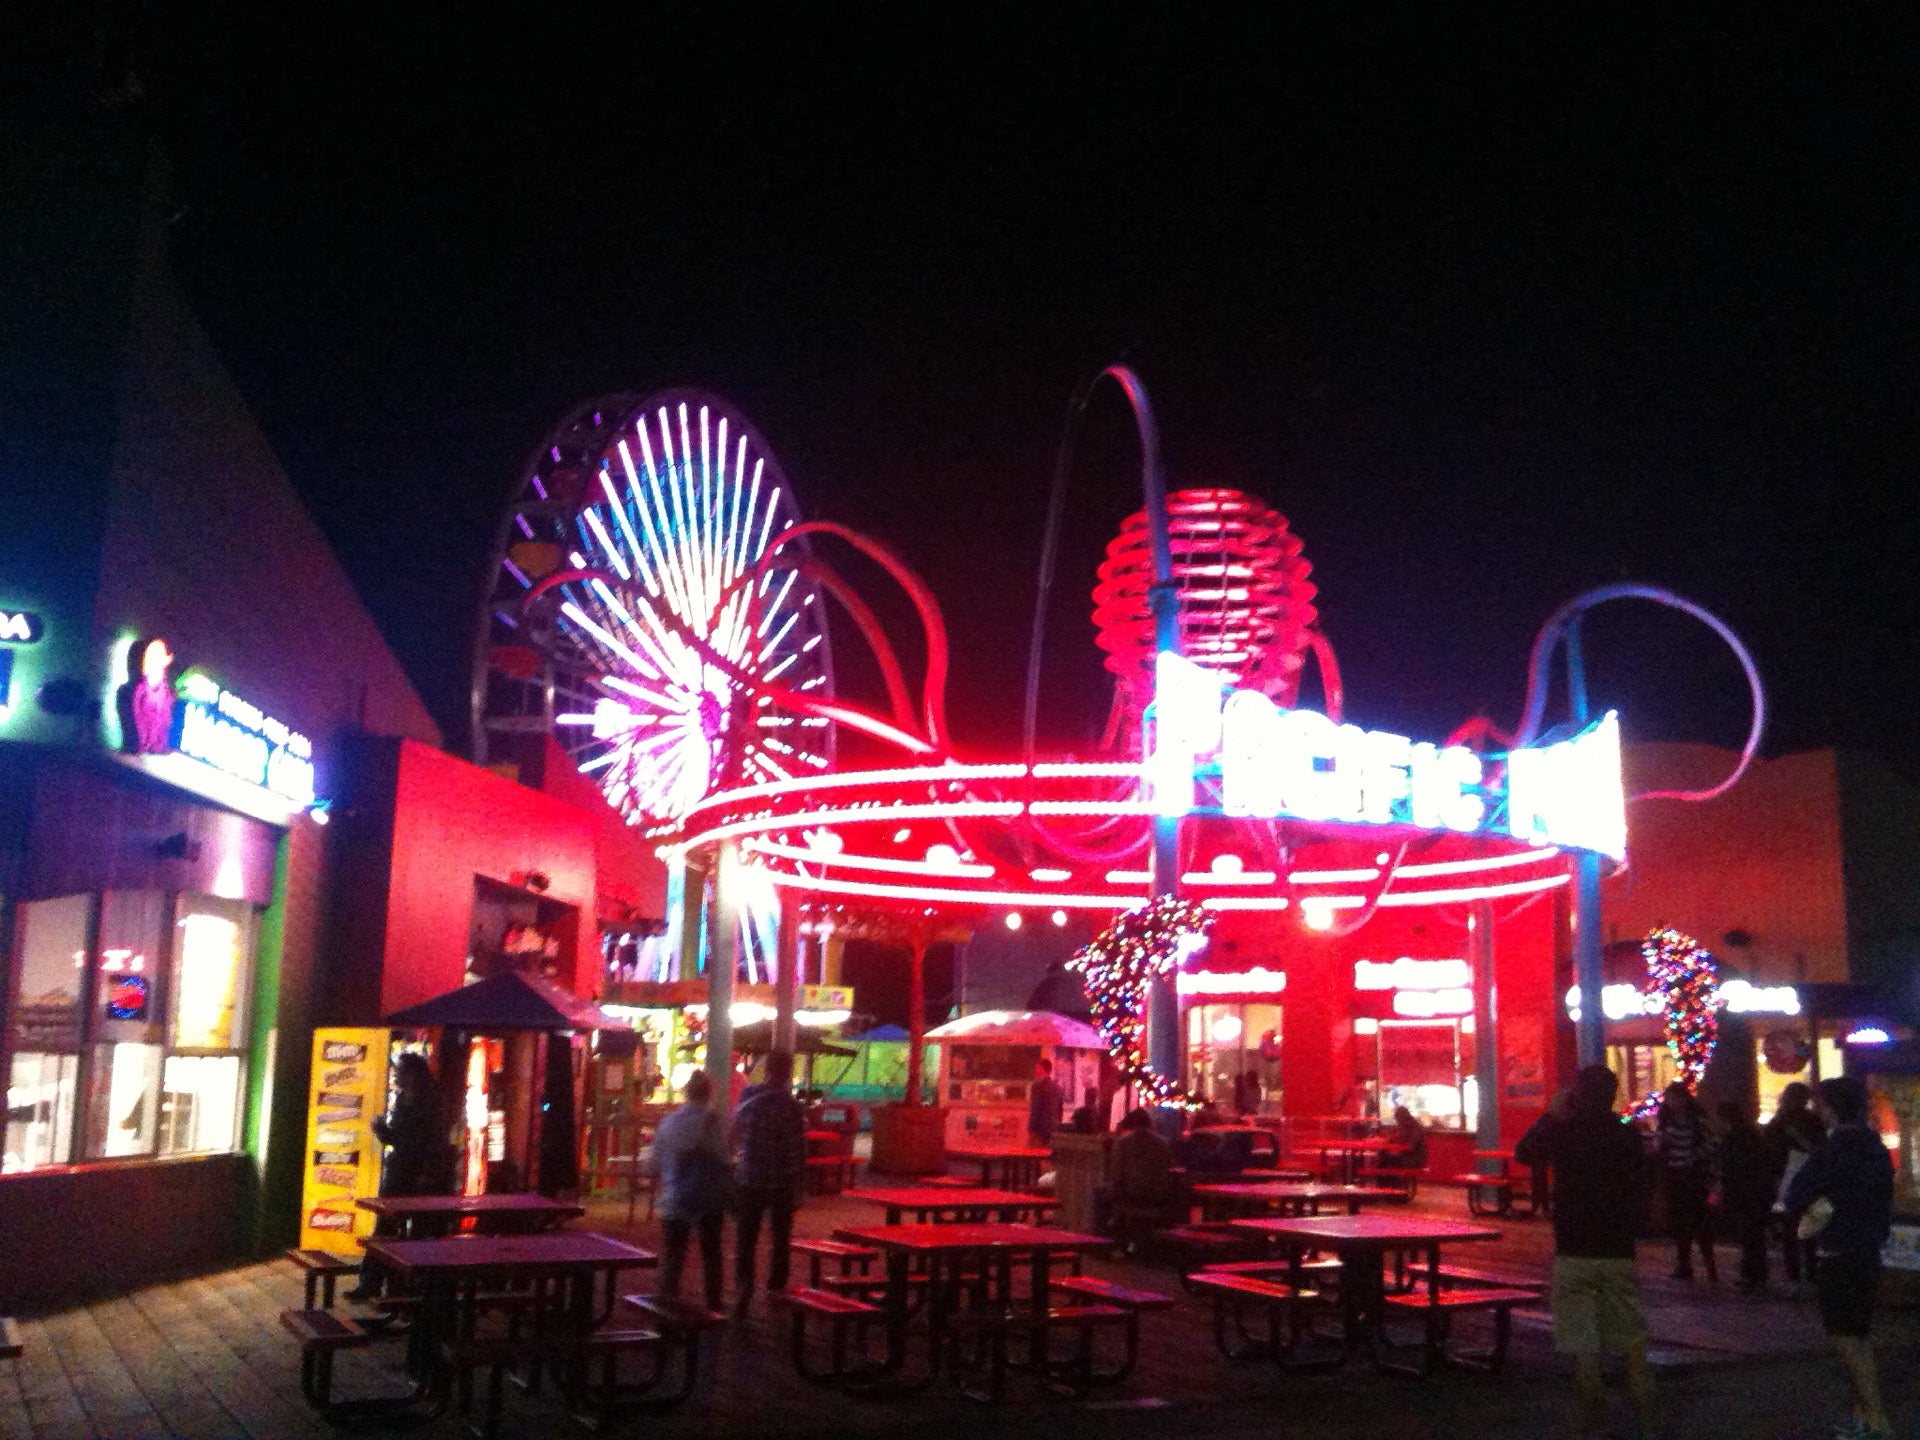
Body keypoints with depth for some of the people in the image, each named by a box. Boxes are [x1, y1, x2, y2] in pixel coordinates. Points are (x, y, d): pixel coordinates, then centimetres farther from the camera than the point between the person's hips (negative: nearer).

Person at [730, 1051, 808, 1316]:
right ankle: (776, 1290, 18)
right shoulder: (793, 1107, -13)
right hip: (782, 1183, -3)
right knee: (780, 1240, 12)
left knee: (746, 1241, 7)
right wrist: (797, 1184, -4)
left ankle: (742, 1293, 2)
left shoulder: (747, 1101, -1)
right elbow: (799, 1150, -13)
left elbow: (736, 1141, 8)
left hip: (748, 1181, 3)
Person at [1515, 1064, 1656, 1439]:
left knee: (1580, 1335, 4)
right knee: (1630, 1332, 13)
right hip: (1618, 1249, 2)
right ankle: (1643, 1406, 15)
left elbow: (1523, 1153, 7)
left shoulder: (1560, 1131, -8)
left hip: (1573, 1248, -2)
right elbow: (1640, 1178, 10)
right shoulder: (1627, 1135, -1)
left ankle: (1592, 1406, 3)